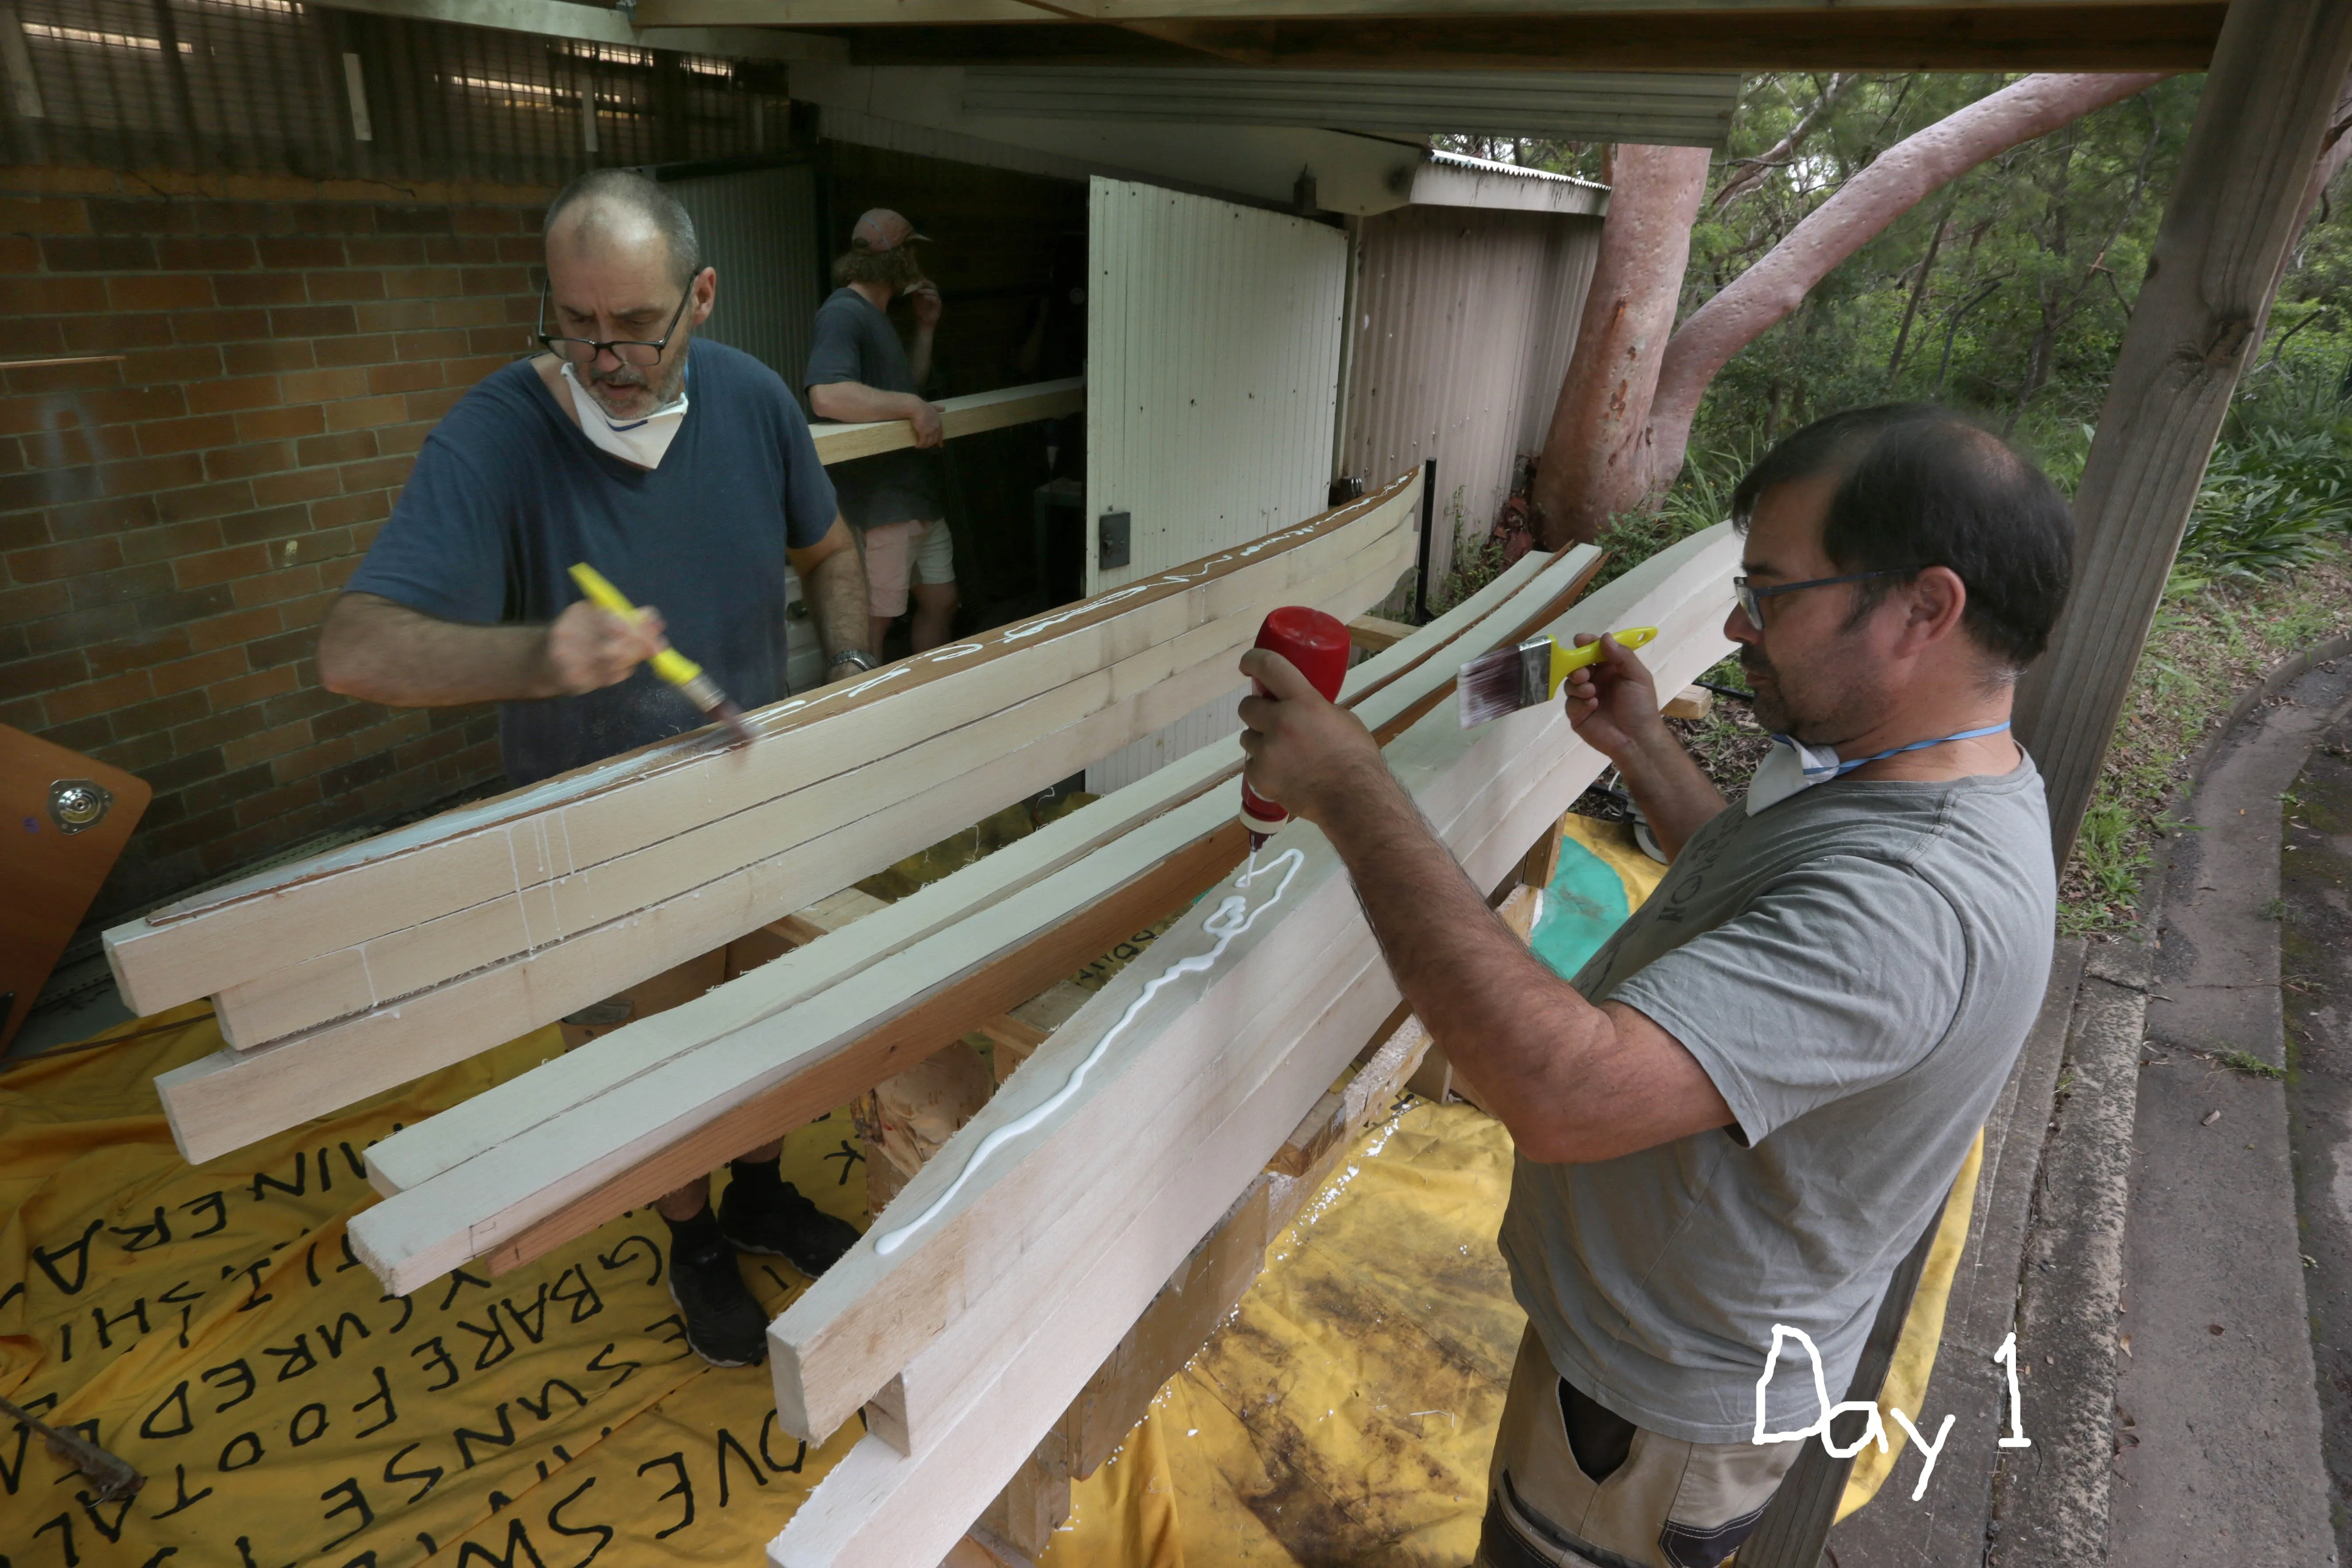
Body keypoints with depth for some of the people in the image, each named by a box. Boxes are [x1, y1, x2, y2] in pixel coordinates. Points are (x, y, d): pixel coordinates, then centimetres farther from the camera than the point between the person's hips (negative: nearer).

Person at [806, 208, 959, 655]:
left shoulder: (877, 315, 18)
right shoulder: (843, 313, -15)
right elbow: (827, 394, -31)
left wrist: (925, 328, 15)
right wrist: (913, 407, -27)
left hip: (918, 496, 10)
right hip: (879, 505, -10)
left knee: (941, 601, 16)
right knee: (874, 623, -1)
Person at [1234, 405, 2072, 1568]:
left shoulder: (1917, 904, -39)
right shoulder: (1923, 776, -4)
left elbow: (1567, 1094, -48)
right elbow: (1756, 898, 15)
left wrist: (1352, 794, -43)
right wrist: (1642, 750, 6)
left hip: (1668, 1399, -8)